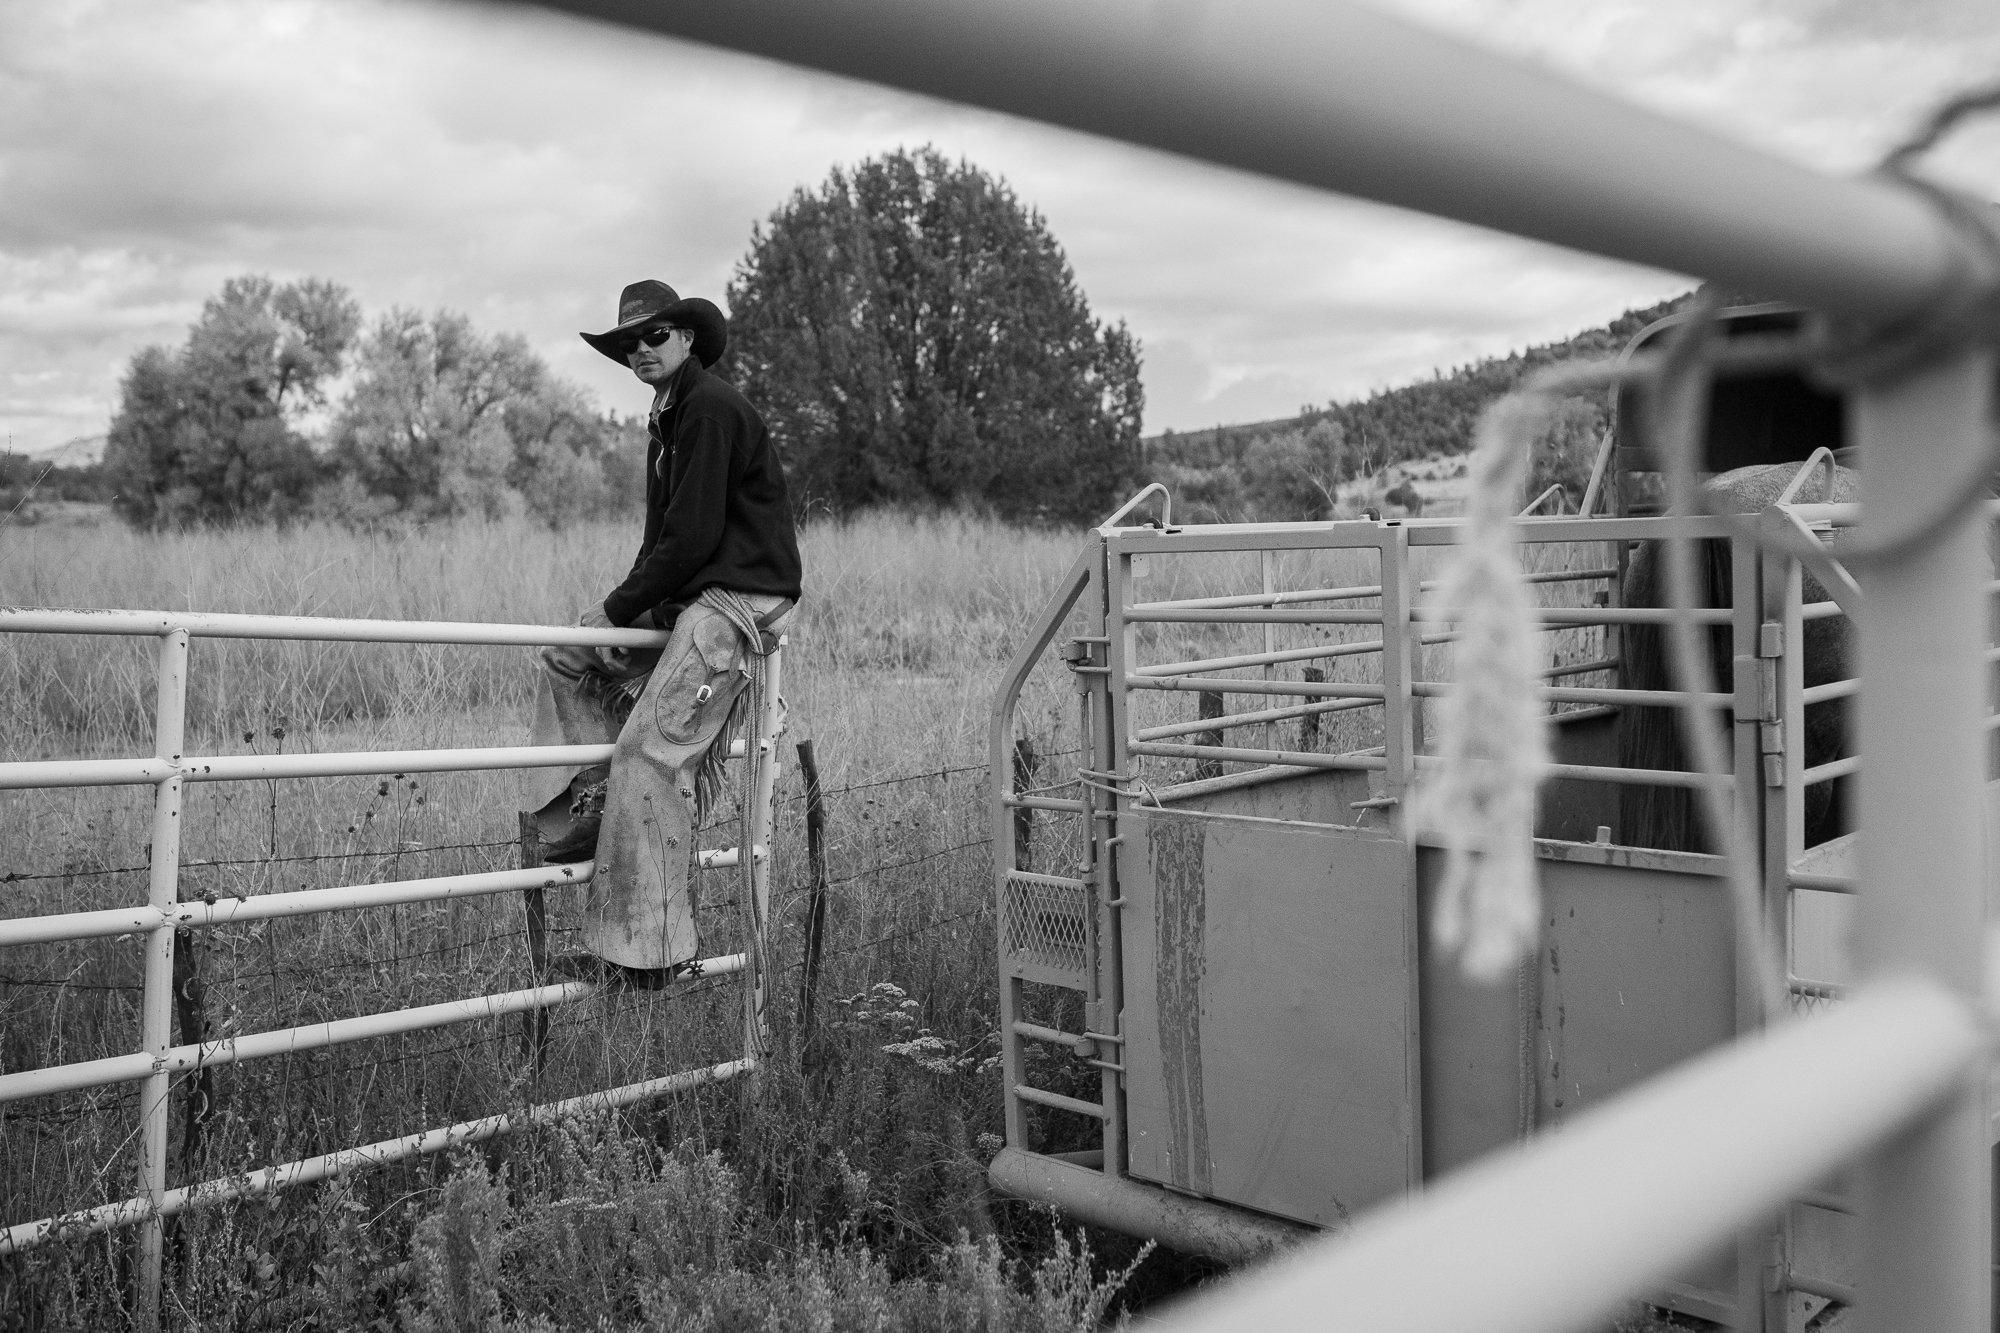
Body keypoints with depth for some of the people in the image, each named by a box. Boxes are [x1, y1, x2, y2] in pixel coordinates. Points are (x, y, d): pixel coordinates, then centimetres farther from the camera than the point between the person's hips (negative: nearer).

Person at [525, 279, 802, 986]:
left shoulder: (713, 407, -13)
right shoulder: (669, 416, 20)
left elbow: (693, 534, -18)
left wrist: (619, 608, -10)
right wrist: (622, 606, 5)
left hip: (738, 599, -11)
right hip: (687, 597, 11)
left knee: (647, 754, -16)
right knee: (568, 658, 16)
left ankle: (643, 948, -12)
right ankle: (589, 810, 15)